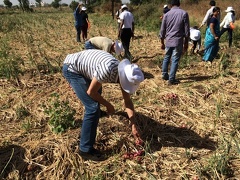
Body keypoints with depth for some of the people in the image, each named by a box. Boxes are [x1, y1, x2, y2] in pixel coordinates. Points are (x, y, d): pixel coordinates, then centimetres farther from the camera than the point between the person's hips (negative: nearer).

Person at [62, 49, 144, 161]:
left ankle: (95, 112, 65)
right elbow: (90, 92, -20)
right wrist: (108, 105, -7)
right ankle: (86, 150, -4)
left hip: (82, 67, 9)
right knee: (93, 107, -15)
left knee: (97, 91, 32)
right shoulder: (107, 70, -35)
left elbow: (128, 101, -1)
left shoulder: (123, 71, -9)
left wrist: (134, 126, -1)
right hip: (72, 68, -9)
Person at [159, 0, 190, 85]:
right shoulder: (184, 13, -3)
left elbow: (162, 30, 6)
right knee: (175, 60, 1)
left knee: (166, 58, 20)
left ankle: (164, 75, 29)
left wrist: (162, 43, 17)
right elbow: (187, 31, -3)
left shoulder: (166, 14, 4)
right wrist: (186, 43, 6)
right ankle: (171, 80, 3)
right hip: (178, 41, -3)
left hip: (168, 41, 3)